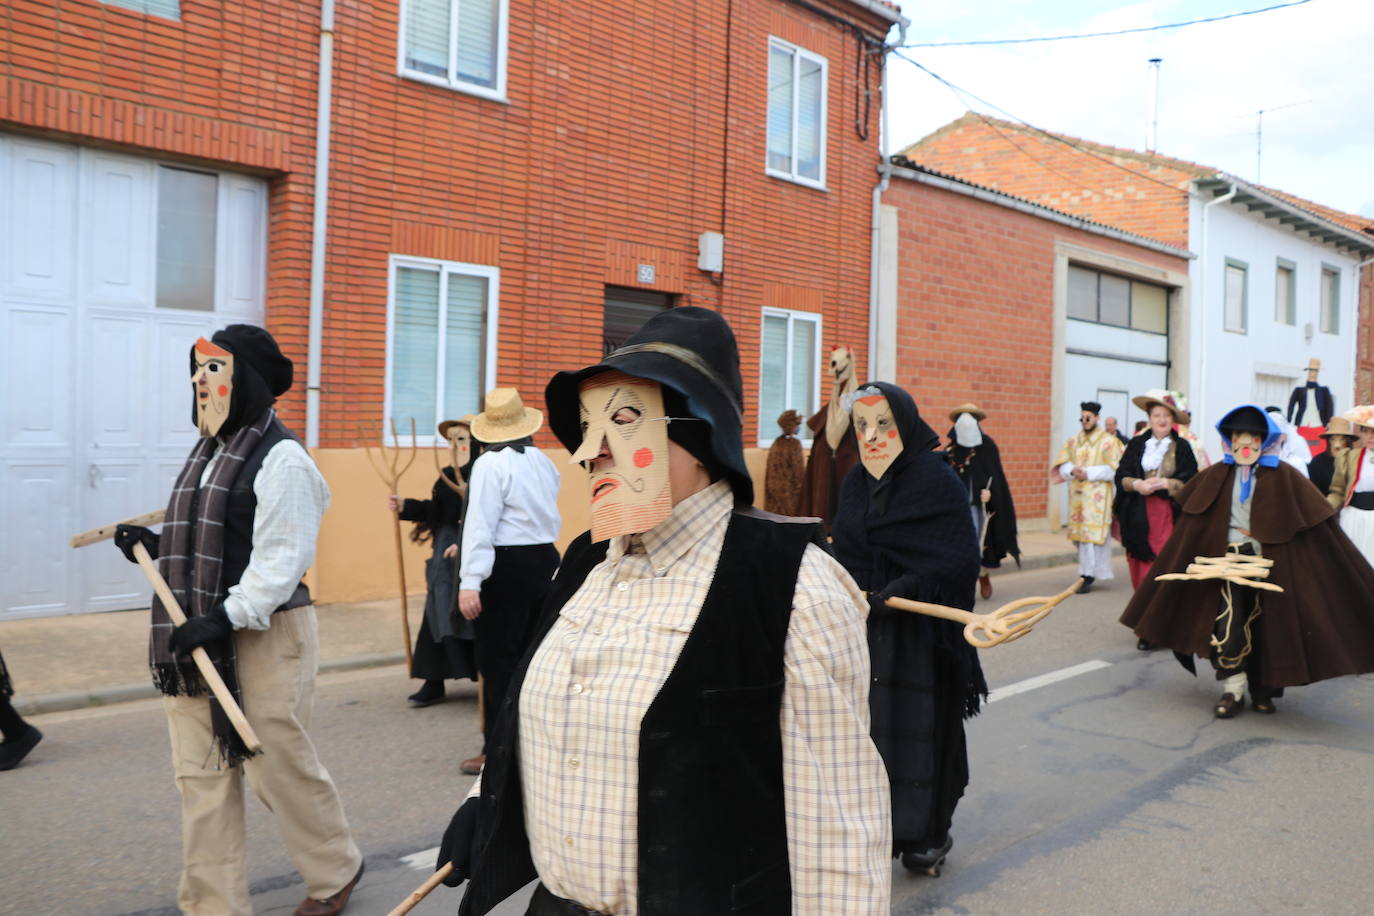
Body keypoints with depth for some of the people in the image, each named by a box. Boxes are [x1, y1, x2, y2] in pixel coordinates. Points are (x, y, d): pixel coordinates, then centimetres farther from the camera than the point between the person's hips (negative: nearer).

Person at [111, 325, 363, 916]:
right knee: (201, 772, 9)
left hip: (263, 633, -8)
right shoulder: (208, 452, 13)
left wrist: (227, 618, -24)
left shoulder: (280, 457, -12)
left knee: (277, 763, 4)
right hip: (199, 634, 8)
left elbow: (280, 558, -18)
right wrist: (155, 546, 7)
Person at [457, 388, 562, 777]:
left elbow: (480, 524, -18)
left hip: (506, 569, -7)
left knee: (498, 661, 2)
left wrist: (470, 582, -20)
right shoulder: (543, 462, 10)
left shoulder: (490, 464, -11)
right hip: (546, 560, 7)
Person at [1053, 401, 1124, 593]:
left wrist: (1088, 473, -15)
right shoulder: (1073, 441, 14)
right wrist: (1072, 471, -12)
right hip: (1077, 494, 5)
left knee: (1092, 533, -9)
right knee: (1079, 533, 5)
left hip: (1097, 496, -5)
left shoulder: (1108, 441, -1)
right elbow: (1062, 465, 10)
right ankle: (1086, 573, 16)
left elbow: (1112, 469, -7)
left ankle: (1088, 577, -8)